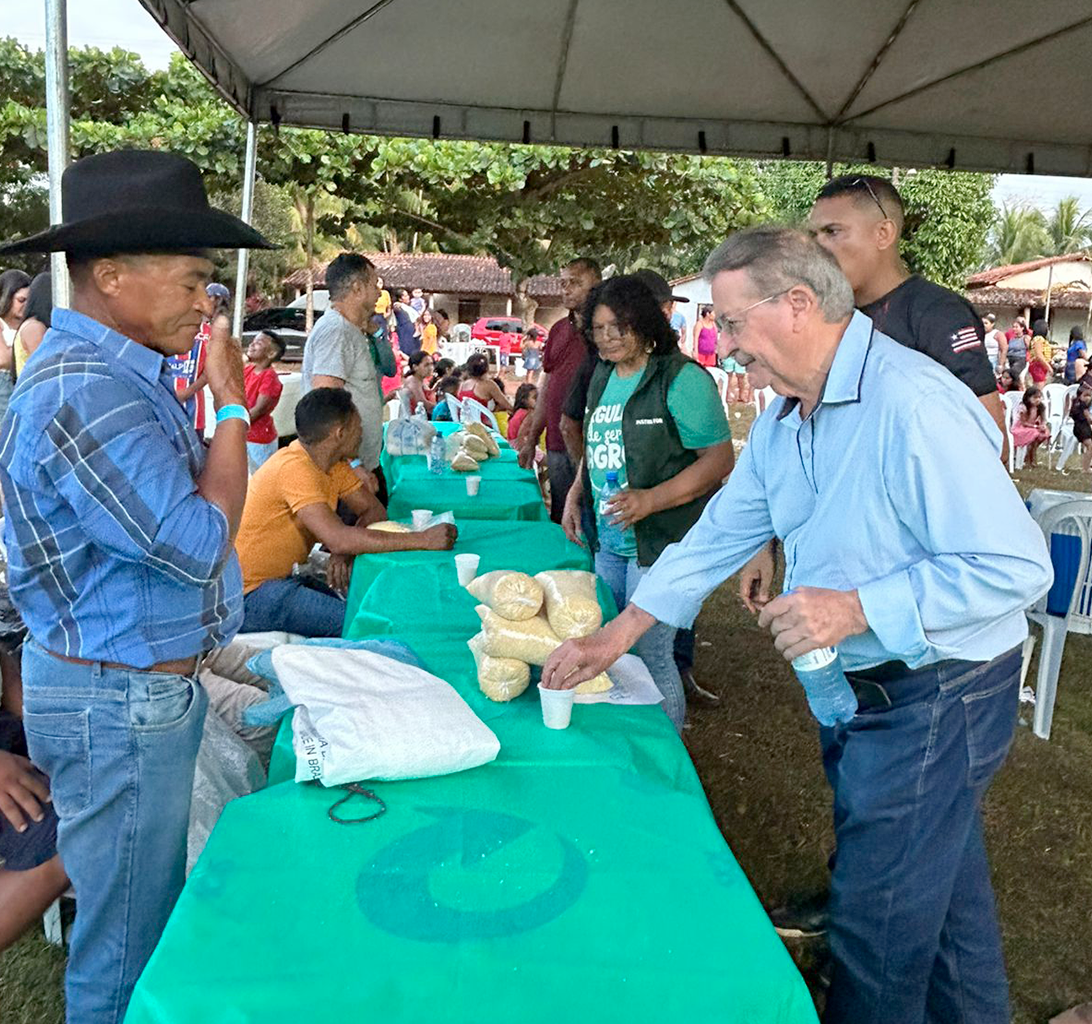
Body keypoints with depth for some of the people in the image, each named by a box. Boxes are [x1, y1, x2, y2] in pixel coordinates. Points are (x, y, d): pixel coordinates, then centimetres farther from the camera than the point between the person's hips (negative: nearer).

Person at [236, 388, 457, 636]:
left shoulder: (332, 463, 4)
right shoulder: (295, 467, -25)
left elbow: (374, 511, 7)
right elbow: (338, 539, -35)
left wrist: (345, 550, -16)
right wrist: (423, 540, -33)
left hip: (282, 578, 9)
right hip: (248, 595, -9)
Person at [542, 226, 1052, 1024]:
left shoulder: (913, 406, -26)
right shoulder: (785, 420, 3)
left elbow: (1017, 566, -26)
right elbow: (719, 534, 8)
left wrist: (853, 608, -27)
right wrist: (614, 637, 5)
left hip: (933, 699, -8)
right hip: (855, 688, 8)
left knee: (878, 918, 7)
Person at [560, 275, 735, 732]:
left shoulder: (681, 378, -12)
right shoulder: (603, 377, 12)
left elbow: (720, 458, -16)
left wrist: (650, 500, -25)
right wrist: (576, 494, 10)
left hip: (660, 545, -7)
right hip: (607, 542, 8)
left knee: (650, 656, -4)